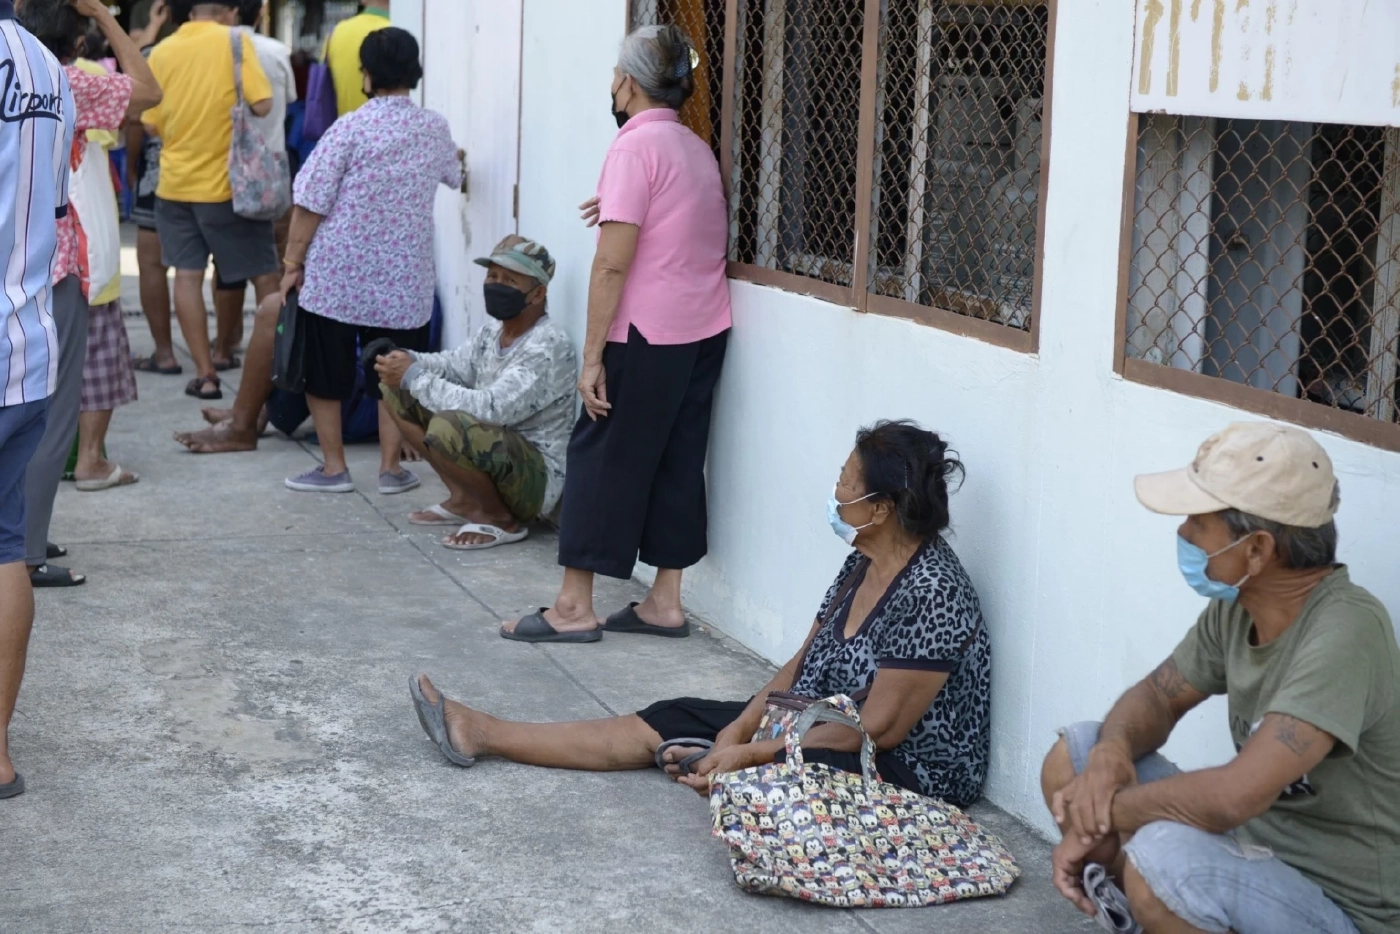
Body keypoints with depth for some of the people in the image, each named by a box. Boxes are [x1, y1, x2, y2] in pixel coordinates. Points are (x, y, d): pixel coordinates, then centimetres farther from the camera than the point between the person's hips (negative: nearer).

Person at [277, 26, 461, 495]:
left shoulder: (350, 128, -12)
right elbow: (454, 175, 27)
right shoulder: (435, 128, 3)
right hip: (402, 278, 3)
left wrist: (293, 264, -1)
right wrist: (455, 160, 51)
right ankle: (391, 467, 13)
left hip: (335, 275, -3)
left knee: (324, 372, 9)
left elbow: (310, 205, -12)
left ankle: (333, 467, 14)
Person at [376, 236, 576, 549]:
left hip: (537, 478, -9)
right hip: (495, 453, 9)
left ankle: (500, 517, -10)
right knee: (397, 389, 7)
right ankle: (465, 499, 7)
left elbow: (490, 408, -33)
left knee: (448, 427, -36)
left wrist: (415, 377, -26)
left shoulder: (548, 348, -24)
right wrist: (409, 362, -9)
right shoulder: (493, 331, 3)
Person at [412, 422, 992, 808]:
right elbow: (804, 664, 8)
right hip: (824, 730, 9)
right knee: (672, 721, 6)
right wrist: (739, 730, -7)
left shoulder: (931, 595, -25)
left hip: (907, 770, -9)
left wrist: (752, 755, -21)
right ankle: (481, 735, 11)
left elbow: (878, 730, -25)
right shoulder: (866, 564, 4)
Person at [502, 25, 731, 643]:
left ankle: (574, 608, 4)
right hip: (705, 331, 8)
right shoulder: (698, 150, 12)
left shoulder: (636, 147, -13)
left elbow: (613, 263, -18)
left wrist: (592, 355, -16)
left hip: (647, 336, -8)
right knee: (677, 462, 11)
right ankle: (665, 603, 15)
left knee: (602, 461, 0)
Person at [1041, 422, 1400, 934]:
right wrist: (1112, 750, -13)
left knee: (1163, 854, -34)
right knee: (1073, 756, 5)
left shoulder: (1347, 629, -28)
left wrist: (1105, 814, -20)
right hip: (1254, 846, 8)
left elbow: (1236, 795, -36)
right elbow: (1158, 696, 11)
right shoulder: (1237, 607, -3)